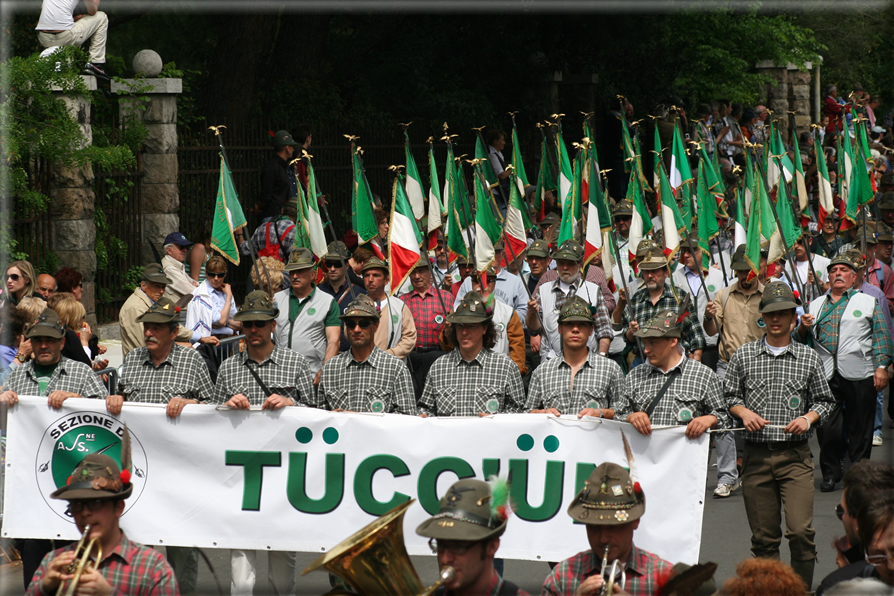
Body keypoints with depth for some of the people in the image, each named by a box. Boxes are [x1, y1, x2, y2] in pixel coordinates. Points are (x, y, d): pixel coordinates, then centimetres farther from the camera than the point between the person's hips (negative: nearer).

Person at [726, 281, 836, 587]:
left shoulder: (808, 358, 6)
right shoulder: (744, 356, 7)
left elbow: (824, 400, 13)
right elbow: (728, 395, 13)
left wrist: (808, 418, -5)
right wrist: (743, 412, -6)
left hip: (795, 455, -1)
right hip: (756, 455, 1)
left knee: (801, 531, -14)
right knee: (763, 537, 6)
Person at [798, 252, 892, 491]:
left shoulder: (868, 303, 12)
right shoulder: (815, 305, 19)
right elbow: (801, 341, 19)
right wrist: (803, 328, -3)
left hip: (859, 375, -2)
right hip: (826, 376, 2)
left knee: (860, 428, 2)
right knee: (826, 428, -2)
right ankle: (830, 473, 11)